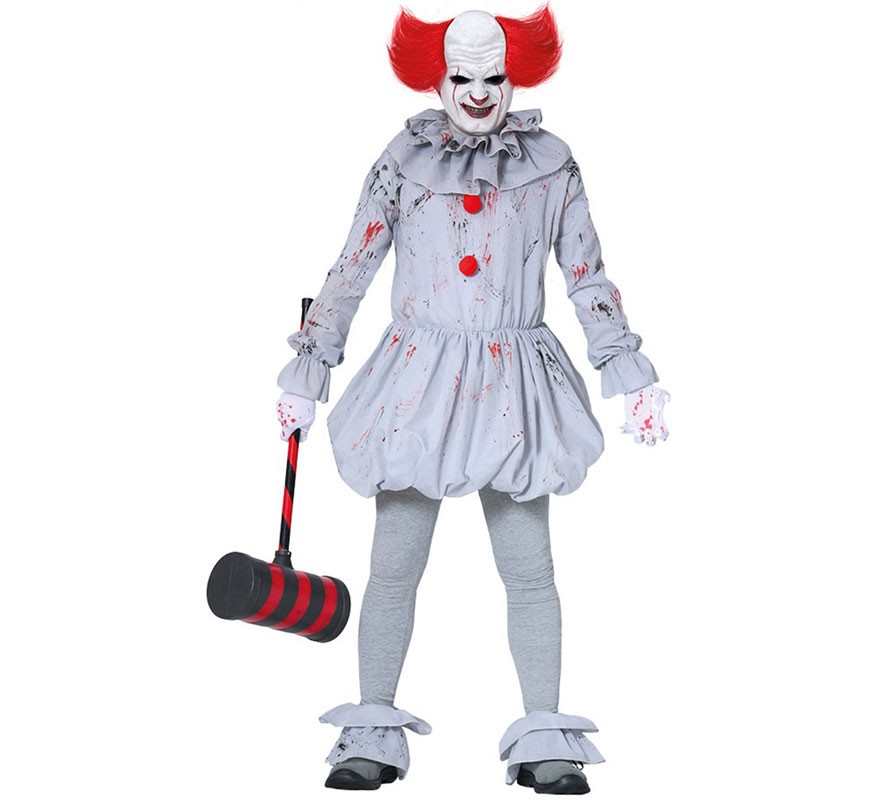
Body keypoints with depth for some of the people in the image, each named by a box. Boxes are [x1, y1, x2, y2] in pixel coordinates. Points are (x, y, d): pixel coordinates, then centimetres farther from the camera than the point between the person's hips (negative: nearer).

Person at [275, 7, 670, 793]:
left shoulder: (551, 165, 5)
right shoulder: (403, 162, 4)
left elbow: (588, 279, 9)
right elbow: (350, 272, 7)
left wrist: (633, 376, 5)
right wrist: (306, 373, 7)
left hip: (511, 383, 0)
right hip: (418, 378, 0)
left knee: (530, 571, 2)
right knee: (393, 566, 4)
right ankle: (374, 734, 17)